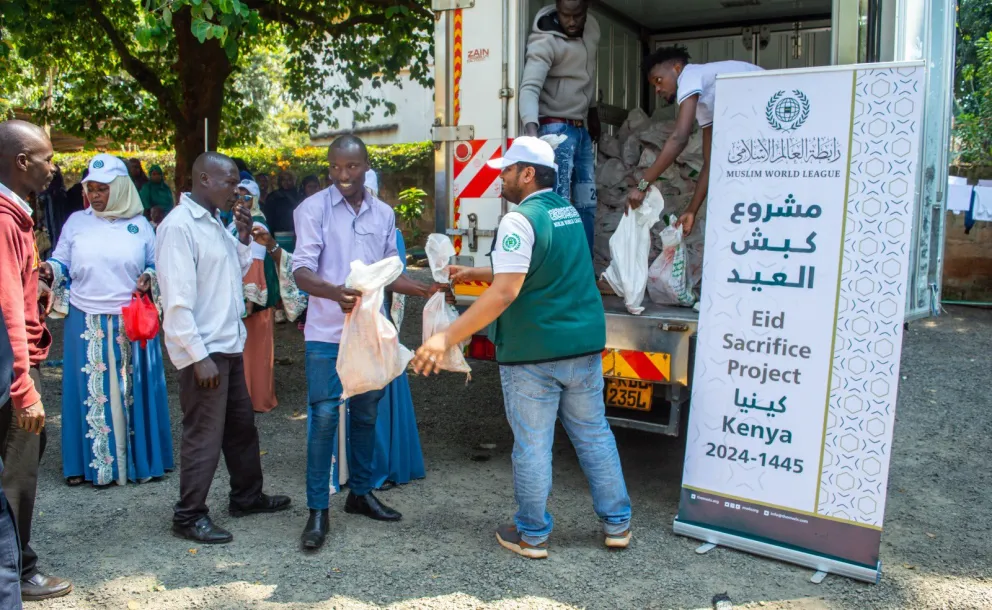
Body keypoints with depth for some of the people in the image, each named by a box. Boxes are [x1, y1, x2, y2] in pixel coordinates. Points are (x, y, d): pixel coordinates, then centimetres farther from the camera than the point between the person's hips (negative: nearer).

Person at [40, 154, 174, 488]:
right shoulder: (76, 222, 6)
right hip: (87, 323, 1)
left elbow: (157, 265, 12)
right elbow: (62, 263, 10)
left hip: (132, 322, 0)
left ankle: (139, 459, 18)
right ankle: (92, 463, 15)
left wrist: (149, 278, -8)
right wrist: (50, 271, -11)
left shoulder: (140, 225, 5)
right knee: (91, 391, 4)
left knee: (133, 391, 6)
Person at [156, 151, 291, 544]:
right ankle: (189, 516, 16)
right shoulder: (179, 226, -16)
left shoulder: (214, 223, 12)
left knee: (241, 426, 19)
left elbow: (236, 272, 18)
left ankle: (247, 496, 34)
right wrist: (200, 357, -21)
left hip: (229, 345, 9)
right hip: (203, 351, -9)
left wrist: (244, 239, 2)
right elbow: (177, 300, -20)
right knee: (204, 436, 0)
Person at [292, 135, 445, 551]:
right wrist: (335, 293, -33)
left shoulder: (384, 214, 9)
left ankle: (360, 492, 30)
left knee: (366, 415, 14)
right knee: (324, 417, -4)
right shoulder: (313, 209, -6)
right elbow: (302, 271, -14)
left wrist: (427, 290, 1)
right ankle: (318, 510, 7)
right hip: (327, 333, -4)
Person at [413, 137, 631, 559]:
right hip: (583, 344, 8)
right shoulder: (568, 212, 11)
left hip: (533, 352, -7)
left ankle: (532, 535, 20)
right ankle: (617, 523, 26)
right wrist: (476, 274, 23)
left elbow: (506, 292, -24)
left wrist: (447, 337, -25)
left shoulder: (519, 221, -15)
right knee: (594, 434, 17)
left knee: (532, 445, 6)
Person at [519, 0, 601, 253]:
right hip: (556, 128, -8)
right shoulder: (545, 42, -18)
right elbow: (529, 87, -32)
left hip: (582, 128, 8)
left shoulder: (592, 27, 5)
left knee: (587, 203, 9)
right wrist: (531, 129, -47)